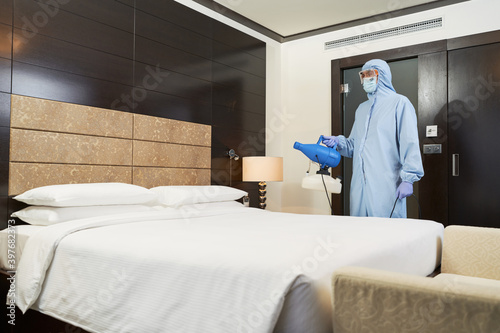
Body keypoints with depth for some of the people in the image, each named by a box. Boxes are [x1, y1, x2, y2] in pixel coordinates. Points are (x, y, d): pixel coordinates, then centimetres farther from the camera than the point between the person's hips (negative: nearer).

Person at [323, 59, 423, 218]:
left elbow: (410, 144, -7)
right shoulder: (362, 108, 23)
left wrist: (408, 179, -15)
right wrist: (339, 141, 1)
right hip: (360, 185, 6)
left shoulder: (399, 102, 1)